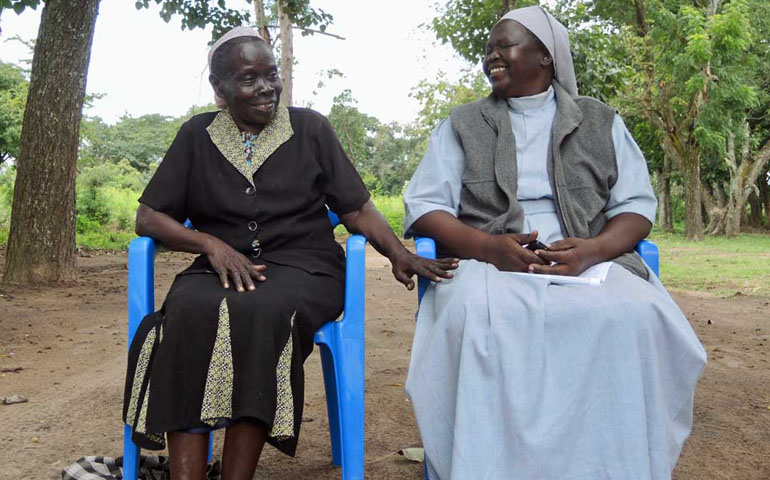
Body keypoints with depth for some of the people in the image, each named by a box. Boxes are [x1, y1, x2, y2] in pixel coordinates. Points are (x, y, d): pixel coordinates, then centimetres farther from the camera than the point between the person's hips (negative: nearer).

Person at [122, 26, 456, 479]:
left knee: (261, 311, -36)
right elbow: (148, 217, 10)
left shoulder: (310, 127, 10)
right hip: (222, 268, 2)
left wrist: (399, 253, -12)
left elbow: (357, 208, 8)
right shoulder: (198, 135, 13)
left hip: (302, 265, -1)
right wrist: (211, 244, -8)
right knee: (191, 312, -33)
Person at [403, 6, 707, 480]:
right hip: (489, 263, 0)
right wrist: (487, 245, -15)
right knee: (481, 316, -37)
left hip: (589, 262, 1)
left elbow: (637, 205, 9)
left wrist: (591, 251, -14)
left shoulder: (601, 122, 16)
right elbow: (424, 207, 6)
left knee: (634, 315, -33)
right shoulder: (461, 125, 15)